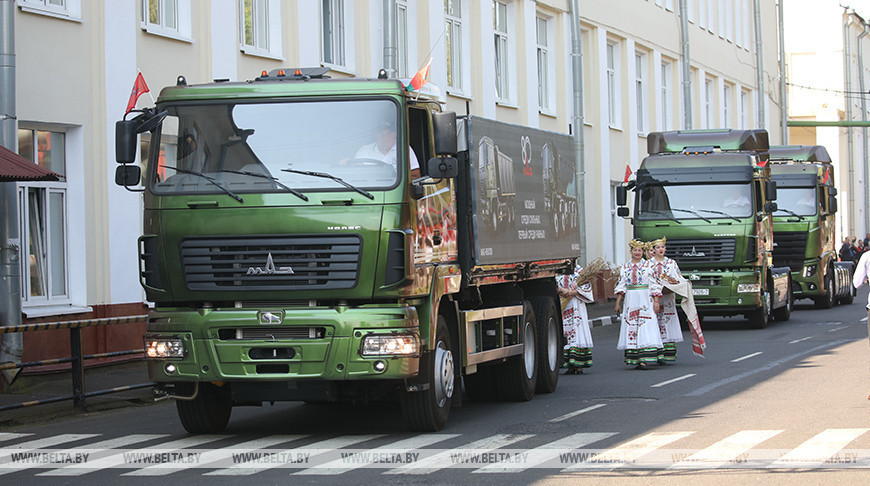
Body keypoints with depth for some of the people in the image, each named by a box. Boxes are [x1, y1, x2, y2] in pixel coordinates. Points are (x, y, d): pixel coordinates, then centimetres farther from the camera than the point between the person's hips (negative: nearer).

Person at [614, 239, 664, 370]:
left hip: (645, 299, -3)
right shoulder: (625, 266, 11)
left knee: (645, 327, -10)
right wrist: (618, 302, 5)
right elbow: (621, 285, 11)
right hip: (630, 300, 3)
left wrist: (656, 301, -6)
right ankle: (634, 358, 4)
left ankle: (644, 359, -14)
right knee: (631, 328, 0)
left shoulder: (648, 265, 4)